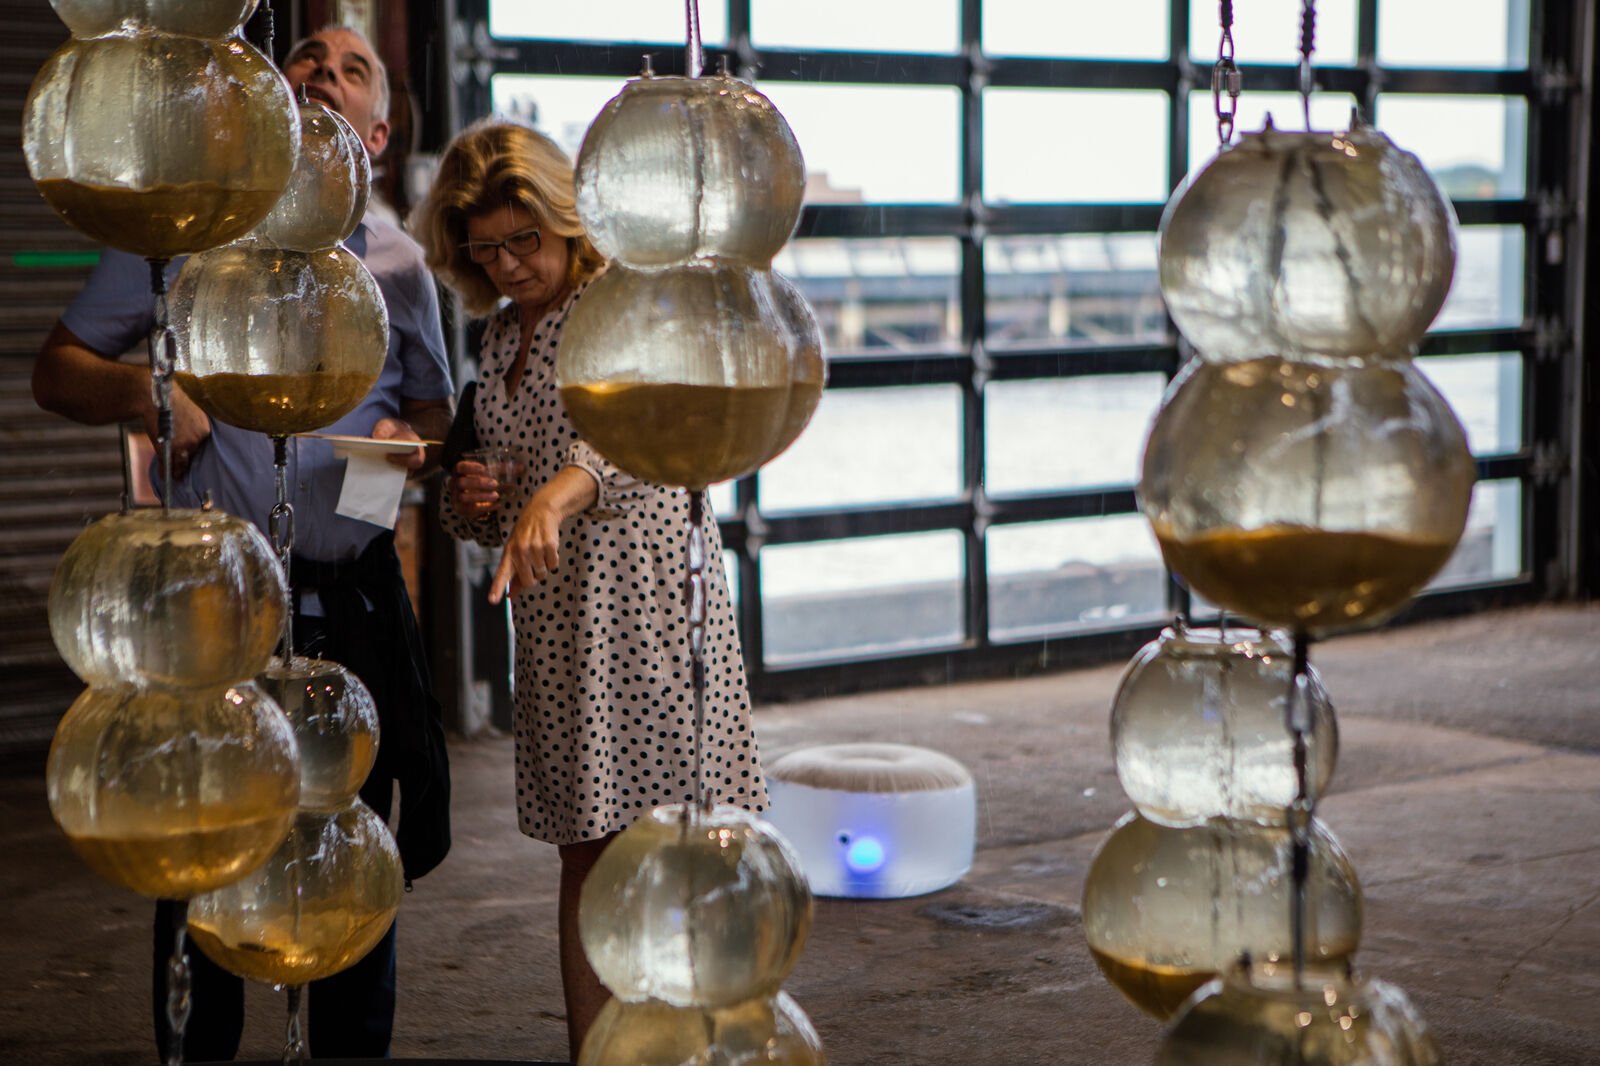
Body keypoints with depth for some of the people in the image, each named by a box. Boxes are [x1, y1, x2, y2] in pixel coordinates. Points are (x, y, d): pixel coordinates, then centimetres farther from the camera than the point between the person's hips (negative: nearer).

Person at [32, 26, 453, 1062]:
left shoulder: (397, 258, 11)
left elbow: (433, 404, 20)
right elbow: (57, 371, 6)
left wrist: (407, 436, -3)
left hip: (355, 603, 2)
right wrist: (141, 391, -15)